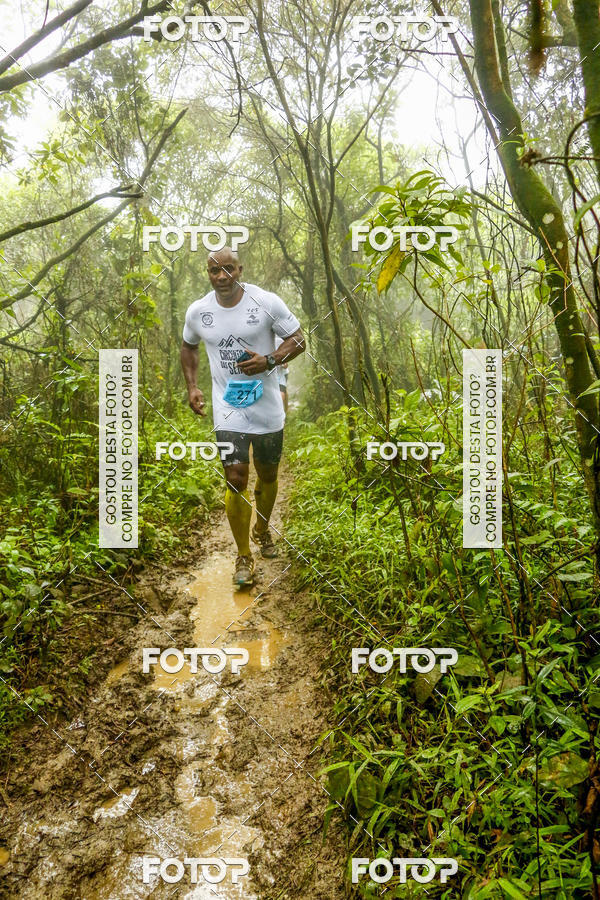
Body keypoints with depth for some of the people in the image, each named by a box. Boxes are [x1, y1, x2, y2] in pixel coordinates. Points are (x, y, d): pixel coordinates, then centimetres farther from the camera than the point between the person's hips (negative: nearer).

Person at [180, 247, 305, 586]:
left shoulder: (267, 302, -9)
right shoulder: (198, 312, 0)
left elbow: (298, 340, -4)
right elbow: (189, 346, 19)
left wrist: (268, 361, -21)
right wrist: (192, 386, 6)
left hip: (267, 408, 0)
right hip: (228, 410, 0)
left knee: (267, 476, 16)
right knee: (236, 480, -8)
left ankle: (262, 530, 45)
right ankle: (244, 556, 8)